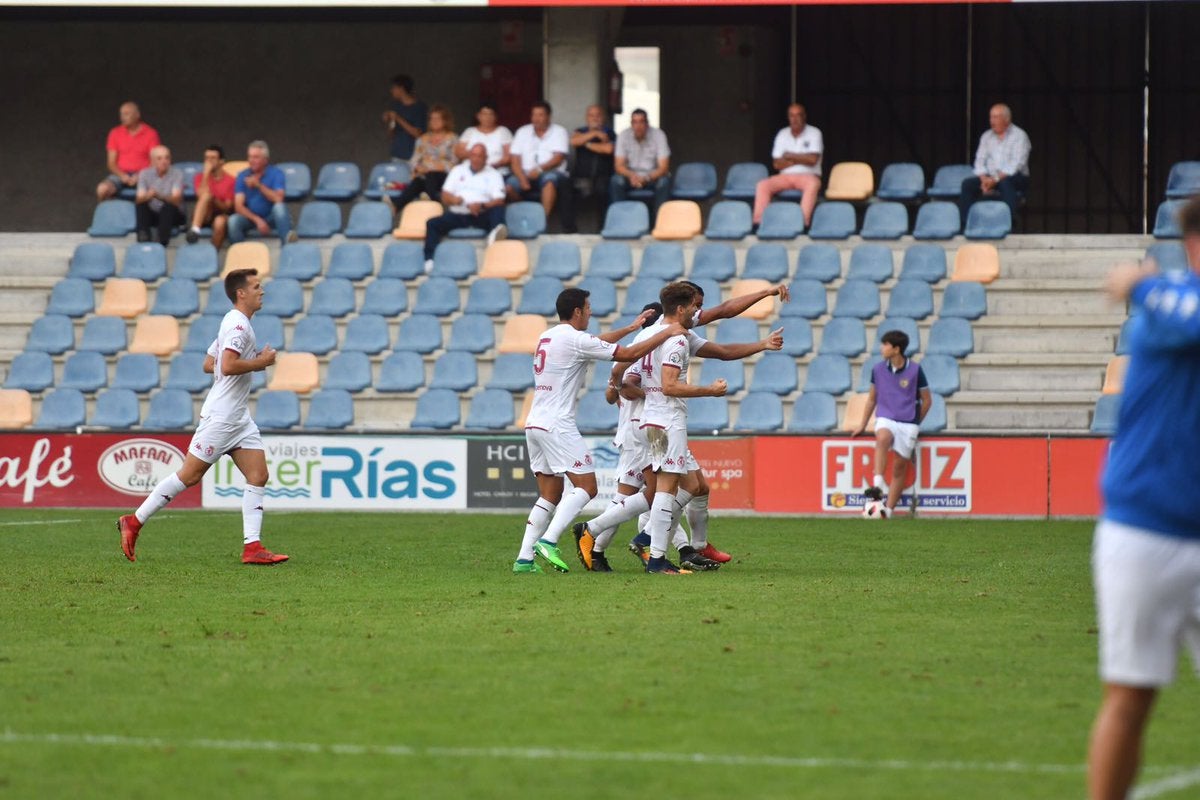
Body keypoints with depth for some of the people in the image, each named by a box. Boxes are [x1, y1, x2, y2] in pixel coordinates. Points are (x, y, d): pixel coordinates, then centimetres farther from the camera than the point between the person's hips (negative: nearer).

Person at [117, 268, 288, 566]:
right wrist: (260, 362, -15)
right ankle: (134, 522, 4)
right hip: (220, 416, -10)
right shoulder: (237, 324, -15)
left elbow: (210, 363, 23)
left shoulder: (236, 323, 17)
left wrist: (256, 362, 16)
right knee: (189, 475, -5)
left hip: (239, 419, 10)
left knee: (258, 477, -1)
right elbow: (227, 366, -27)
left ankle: (252, 547, -5)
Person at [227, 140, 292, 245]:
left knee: (279, 207, -35)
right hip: (251, 216, 1)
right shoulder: (242, 176, -1)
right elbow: (239, 206, -9)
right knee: (233, 221, -31)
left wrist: (259, 185, -25)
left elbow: (278, 199, -21)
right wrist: (257, 220, -24)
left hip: (271, 217, -1)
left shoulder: (276, 173, -6)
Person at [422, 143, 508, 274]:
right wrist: (453, 199, -11)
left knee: (498, 210, -33)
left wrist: (482, 206, -21)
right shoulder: (458, 171, 21)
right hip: (457, 214, 2)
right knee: (432, 223, -22)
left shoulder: (493, 175, 12)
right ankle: (429, 260, -35)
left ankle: (495, 233, -65)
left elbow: (499, 202, -1)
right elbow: (445, 196, 14)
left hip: (481, 216, -2)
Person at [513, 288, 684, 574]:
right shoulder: (575, 339, -9)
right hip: (557, 426, -9)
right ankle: (548, 541, -20)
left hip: (534, 423, 9)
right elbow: (629, 354, -9)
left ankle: (524, 558, 2)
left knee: (550, 495, 11)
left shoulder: (547, 337, 17)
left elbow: (596, 344, 34)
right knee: (586, 487, -6)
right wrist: (666, 334, 1)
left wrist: (630, 328, 37)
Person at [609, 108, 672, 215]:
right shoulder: (624, 135, -9)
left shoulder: (658, 135, -13)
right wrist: (631, 175, -34)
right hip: (631, 176, 1)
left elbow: (663, 167, -16)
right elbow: (619, 166, -11)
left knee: (664, 182, -33)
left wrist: (646, 178, -35)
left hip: (652, 176, -1)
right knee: (616, 181, -29)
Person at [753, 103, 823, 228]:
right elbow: (777, 164, 4)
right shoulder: (782, 135, 12)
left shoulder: (814, 133, 2)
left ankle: (804, 220, -52)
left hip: (808, 175, -4)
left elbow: (812, 160, -11)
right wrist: (800, 159, -5)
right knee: (762, 185, -22)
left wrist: (790, 156, -3)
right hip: (785, 176, 4)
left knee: (813, 184, -39)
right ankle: (758, 220, -29)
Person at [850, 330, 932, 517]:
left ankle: (888, 509, 8)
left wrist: (914, 424, 11)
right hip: (886, 419, 1)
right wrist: (863, 425, 19)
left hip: (908, 423, -1)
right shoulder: (878, 370, 4)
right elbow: (872, 398, 17)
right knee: (883, 438, -35)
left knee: (900, 466, 0)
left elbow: (927, 400, 7)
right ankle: (879, 484, -47)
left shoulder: (915, 370, -4)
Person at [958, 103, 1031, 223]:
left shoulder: (1019, 136, -3)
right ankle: (964, 222, -22)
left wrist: (996, 180, -23)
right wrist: (984, 179, -13)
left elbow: (1016, 165, -14)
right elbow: (980, 160, 8)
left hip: (1015, 178, -5)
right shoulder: (986, 136, 14)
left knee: (1005, 183, -39)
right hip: (990, 178, 5)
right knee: (968, 183, -21)